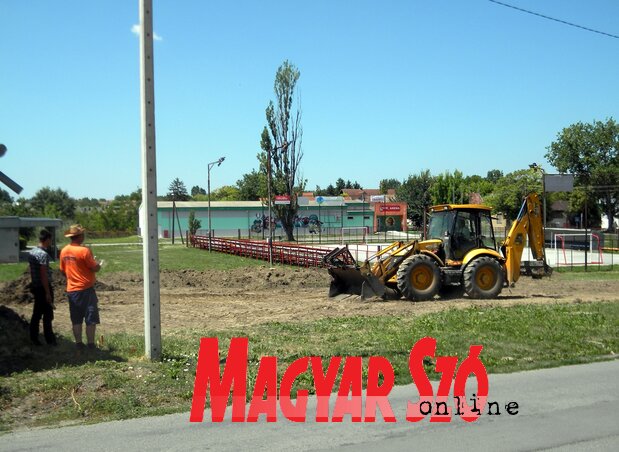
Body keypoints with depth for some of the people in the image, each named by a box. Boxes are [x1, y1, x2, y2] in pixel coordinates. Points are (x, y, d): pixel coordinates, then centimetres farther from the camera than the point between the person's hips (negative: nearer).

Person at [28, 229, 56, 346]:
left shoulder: (31, 252, 7)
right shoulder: (43, 254, -20)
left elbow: (31, 271, 14)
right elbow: (43, 275, -22)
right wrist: (48, 293, -19)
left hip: (35, 287, 9)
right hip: (43, 287, -9)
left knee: (37, 313, 14)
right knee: (48, 314, 2)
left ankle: (34, 338, 19)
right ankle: (49, 339, 9)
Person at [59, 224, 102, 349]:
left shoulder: (64, 251, 4)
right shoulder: (84, 251, -17)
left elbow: (63, 271, 13)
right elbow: (95, 268, -14)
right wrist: (99, 265, 7)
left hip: (71, 290, 6)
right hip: (86, 289, -6)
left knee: (76, 320, 12)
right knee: (91, 319, 1)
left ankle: (79, 343, 16)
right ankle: (91, 344, 1)